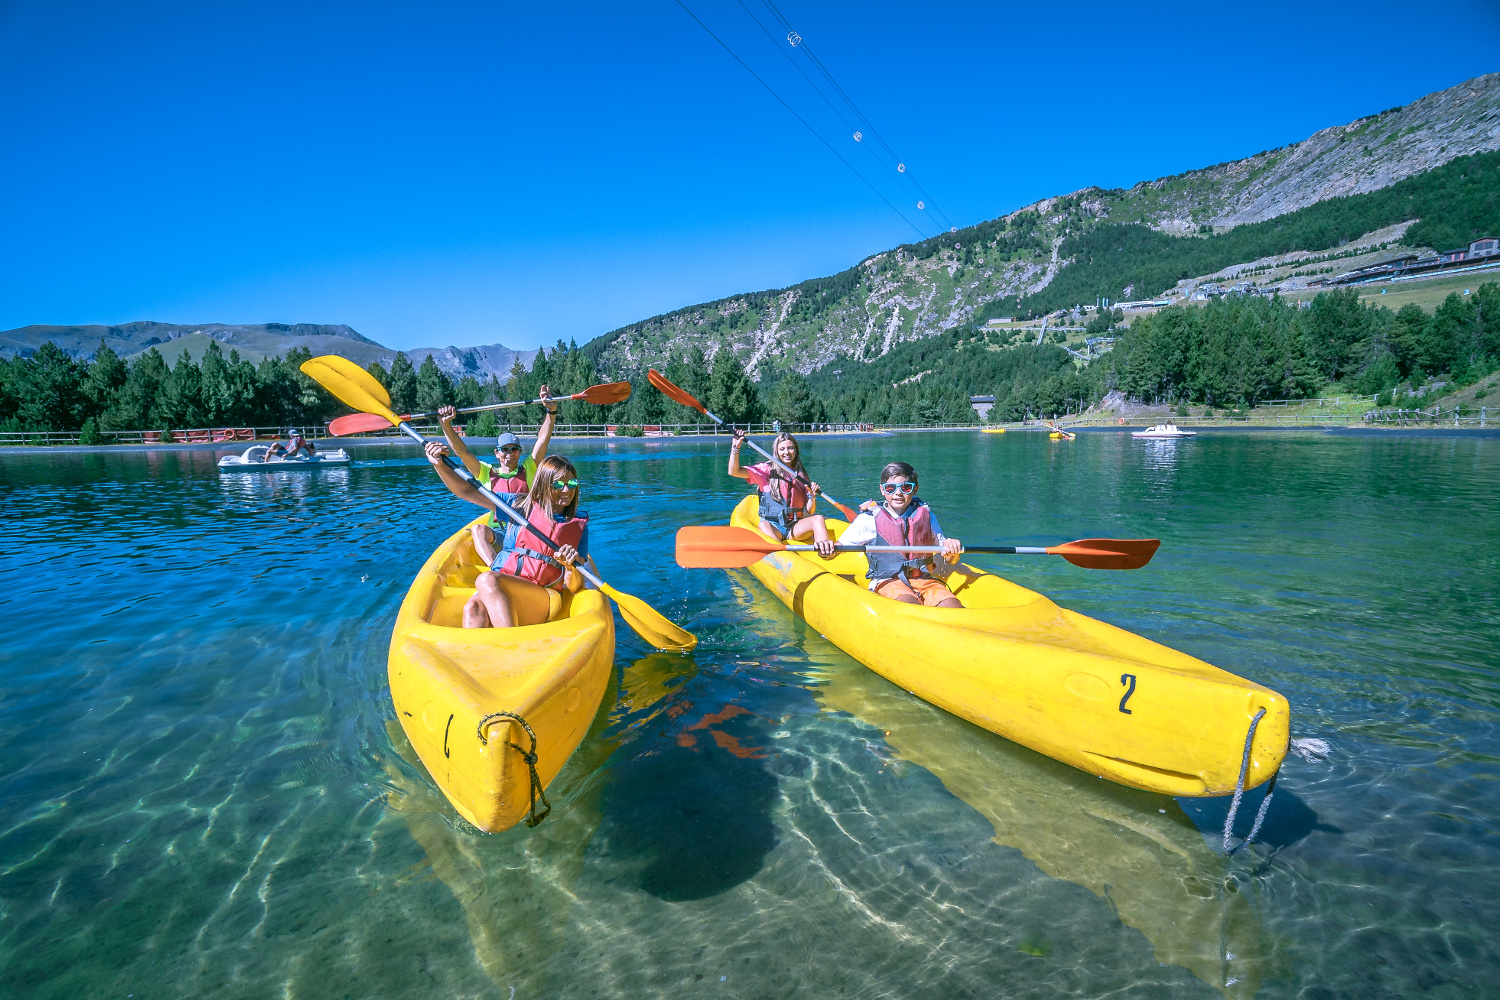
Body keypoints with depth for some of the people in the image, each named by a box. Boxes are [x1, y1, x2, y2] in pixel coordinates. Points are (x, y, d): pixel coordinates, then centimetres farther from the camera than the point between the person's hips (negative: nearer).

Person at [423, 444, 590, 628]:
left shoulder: (579, 525, 9)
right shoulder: (522, 505, 13)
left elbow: (572, 588, 6)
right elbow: (467, 492, 10)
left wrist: (571, 566, -16)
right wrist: (440, 464, -5)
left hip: (543, 598, -2)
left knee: (486, 580, -33)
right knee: (473, 608, -34)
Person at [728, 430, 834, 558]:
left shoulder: (801, 475, 14)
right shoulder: (767, 469, 7)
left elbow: (809, 512, 11)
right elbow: (734, 471, -4)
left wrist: (812, 496, -8)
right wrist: (735, 448, -16)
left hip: (795, 527, 3)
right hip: (772, 525, -3)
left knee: (818, 519, -25)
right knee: (763, 526, -36)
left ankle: (825, 551, -52)